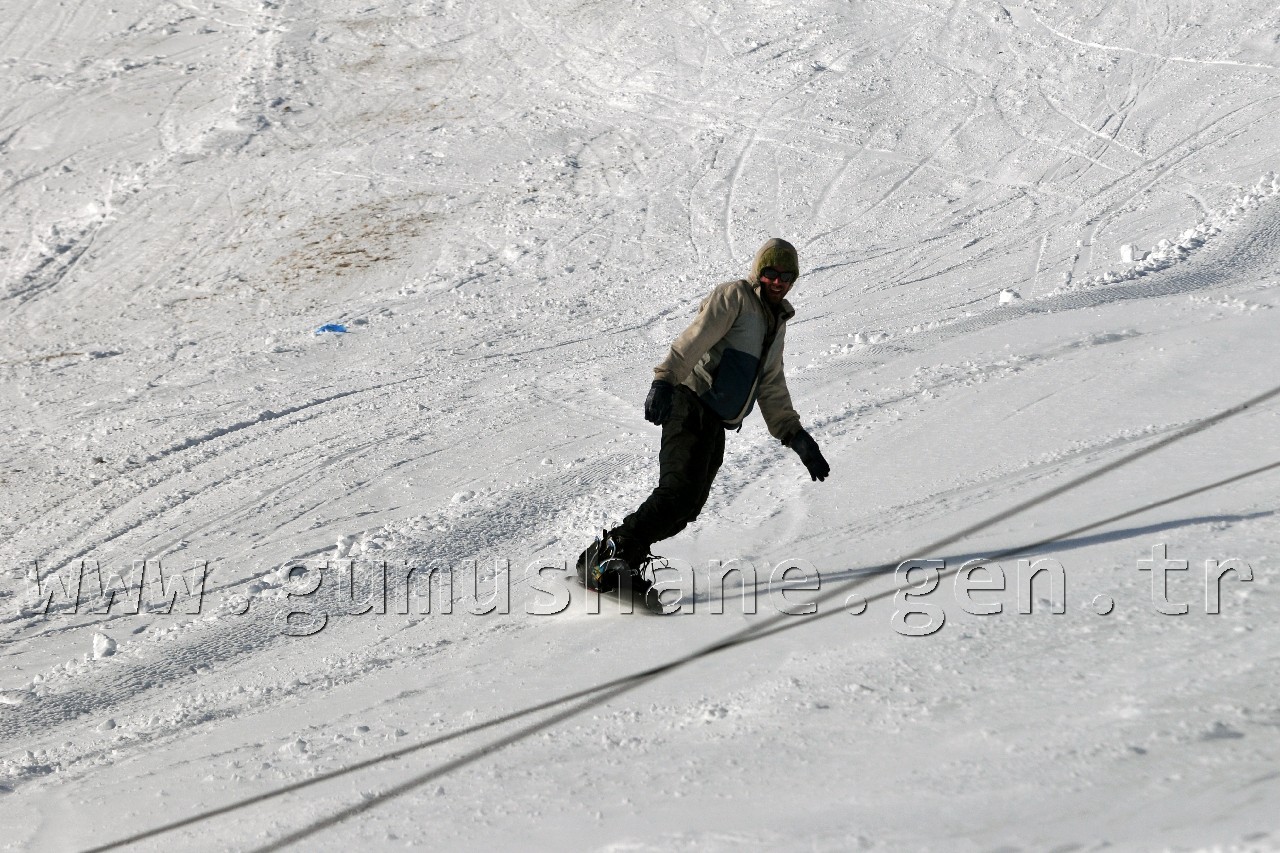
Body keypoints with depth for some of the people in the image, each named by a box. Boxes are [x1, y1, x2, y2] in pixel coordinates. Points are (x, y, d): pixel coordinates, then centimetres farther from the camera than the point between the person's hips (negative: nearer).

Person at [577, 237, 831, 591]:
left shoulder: (776, 323, 24)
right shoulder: (733, 297, -2)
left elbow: (772, 391, 29)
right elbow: (693, 340, -16)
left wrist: (796, 436, 21)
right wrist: (664, 382, -30)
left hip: (717, 425, 8)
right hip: (692, 406, -8)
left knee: (689, 506, -3)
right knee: (679, 491, -23)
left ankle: (624, 560, 2)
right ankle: (609, 551, -20)